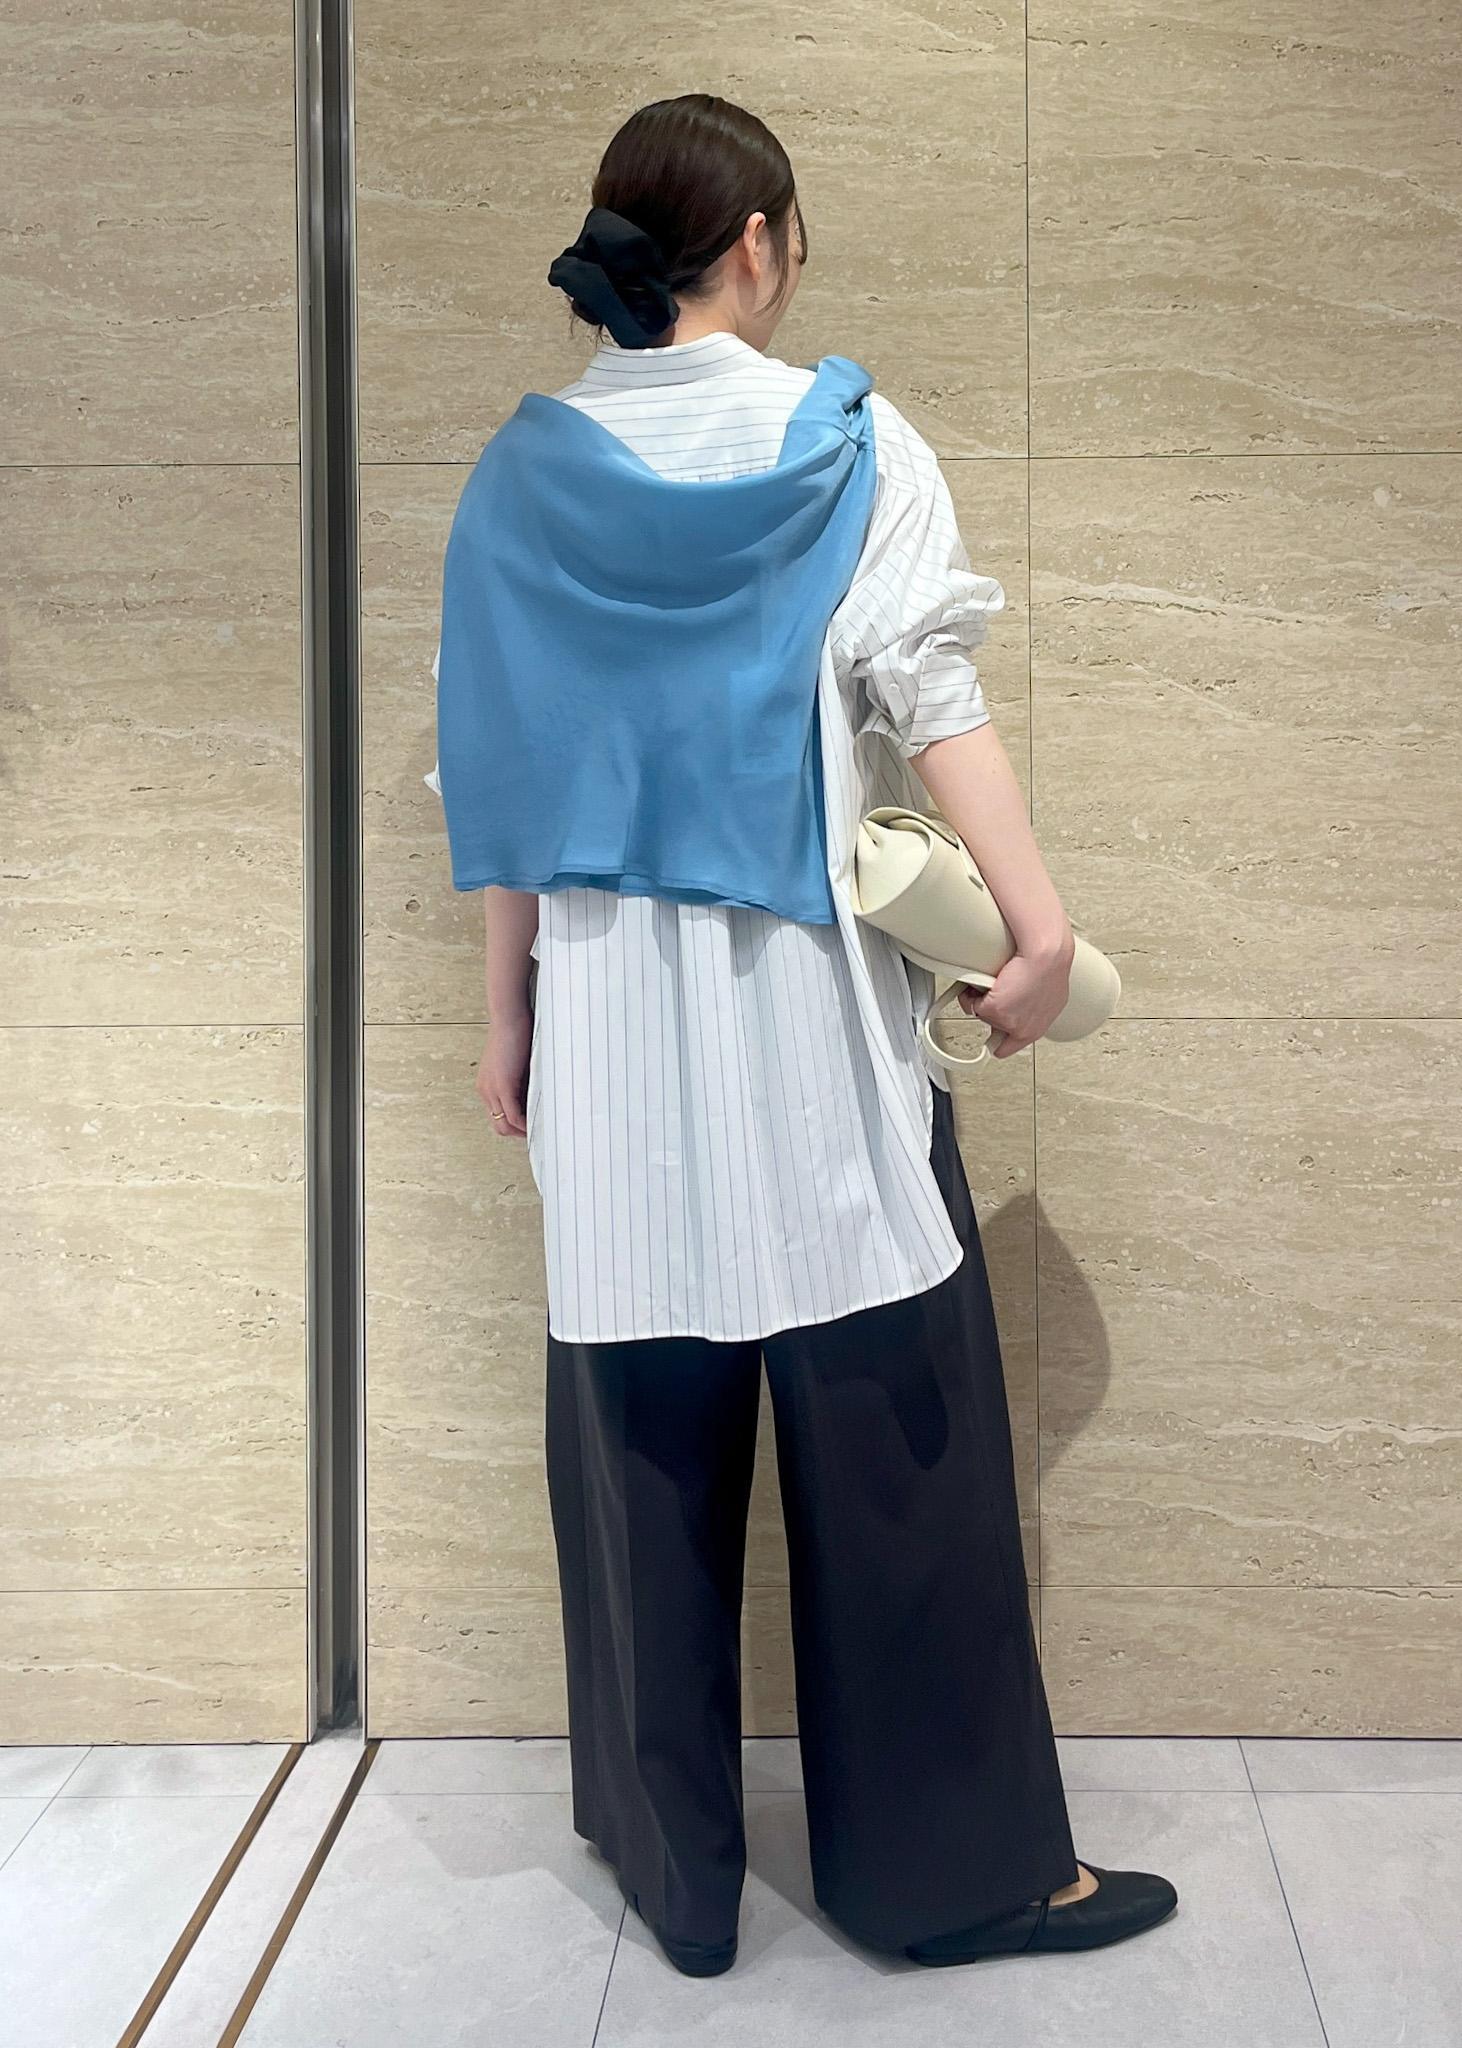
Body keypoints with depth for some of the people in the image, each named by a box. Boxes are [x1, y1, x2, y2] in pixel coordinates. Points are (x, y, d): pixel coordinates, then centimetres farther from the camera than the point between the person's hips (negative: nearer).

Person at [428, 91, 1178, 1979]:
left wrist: (506, 1011, 13)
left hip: (615, 1015, 3)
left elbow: (502, 767, 7)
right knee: (890, 1426, 6)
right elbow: (929, 691, -11)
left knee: (643, 1427, 11)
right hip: (815, 1001, -3)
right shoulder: (850, 443, 0)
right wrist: (1036, 919, -13)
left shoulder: (526, 470, 8)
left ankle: (675, 1861, 25)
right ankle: (951, 1863, 19)